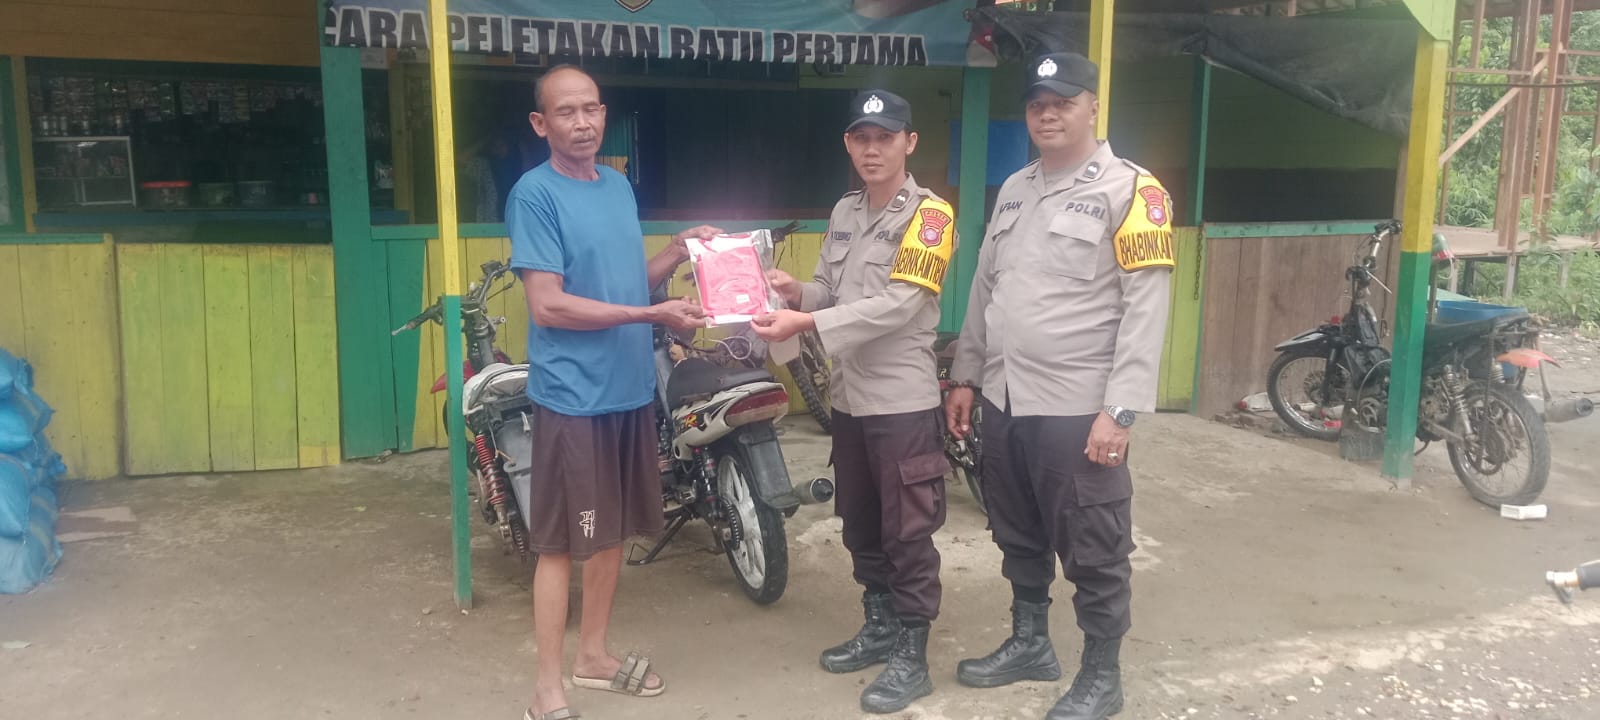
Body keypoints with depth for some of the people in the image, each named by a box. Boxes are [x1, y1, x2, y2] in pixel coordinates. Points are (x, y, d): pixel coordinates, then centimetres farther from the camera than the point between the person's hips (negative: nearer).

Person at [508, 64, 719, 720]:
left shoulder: (619, 185, 12)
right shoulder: (535, 193, -12)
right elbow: (548, 305, -19)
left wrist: (678, 252, 1)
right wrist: (652, 315, -19)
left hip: (631, 390, 8)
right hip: (573, 397, -7)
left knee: (613, 531, 16)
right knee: (562, 542, 0)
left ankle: (593, 655, 33)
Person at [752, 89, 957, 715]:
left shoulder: (929, 215, -11)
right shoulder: (844, 212, 12)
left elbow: (897, 306, -21)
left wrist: (806, 325, -27)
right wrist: (796, 293, -9)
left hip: (902, 400, -7)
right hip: (848, 396, 8)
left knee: (907, 532, 1)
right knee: (860, 525, 18)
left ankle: (912, 655, 12)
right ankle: (881, 627, 33)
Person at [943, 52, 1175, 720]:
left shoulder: (1130, 189, -7)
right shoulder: (1013, 190, 14)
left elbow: (1145, 309, -14)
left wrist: (1119, 409, -19)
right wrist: (966, 376, 16)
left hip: (1077, 409, -6)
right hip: (1004, 401, 7)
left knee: (1094, 552, 5)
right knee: (1019, 538, 19)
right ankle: (1029, 643, 36)